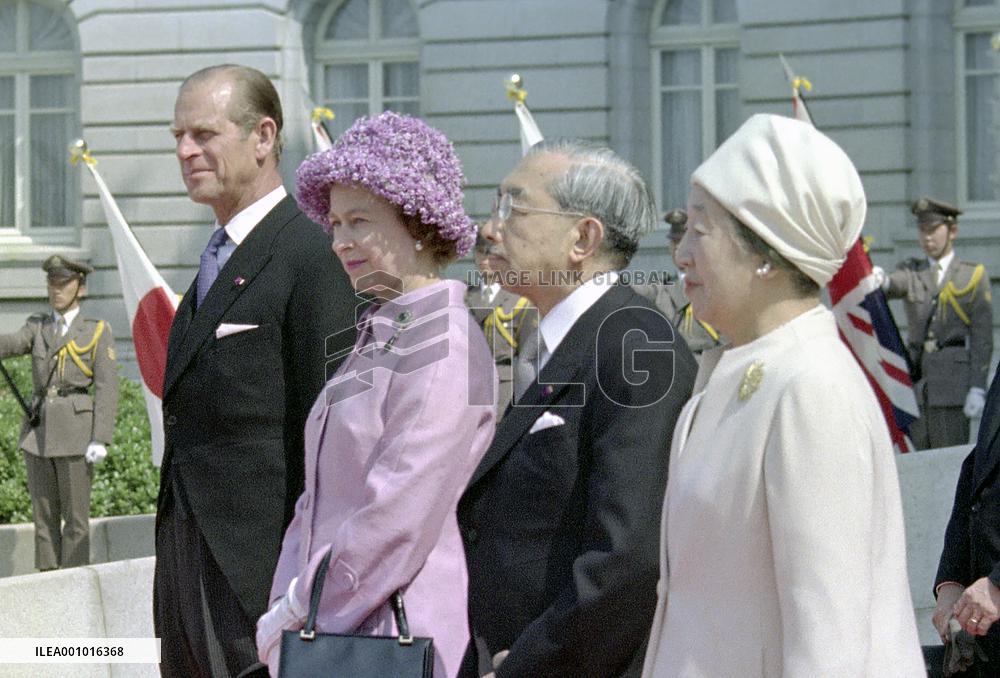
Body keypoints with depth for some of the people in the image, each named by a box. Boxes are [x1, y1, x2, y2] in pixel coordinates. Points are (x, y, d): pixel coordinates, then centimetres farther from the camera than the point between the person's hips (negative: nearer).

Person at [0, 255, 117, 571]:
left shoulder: (98, 332, 2)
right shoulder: (37, 327, 14)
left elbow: (107, 388, -5)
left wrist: (101, 439, -14)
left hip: (75, 429, -4)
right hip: (38, 429, 5)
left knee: (75, 516, -3)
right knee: (43, 515, 6)